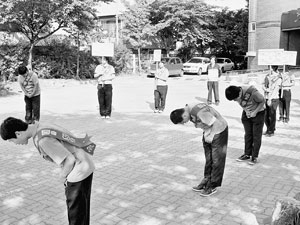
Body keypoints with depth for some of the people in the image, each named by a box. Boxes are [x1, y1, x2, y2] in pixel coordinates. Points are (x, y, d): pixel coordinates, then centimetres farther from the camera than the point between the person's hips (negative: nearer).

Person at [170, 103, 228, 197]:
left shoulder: (200, 112, -33)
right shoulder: (188, 109, -5)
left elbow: (216, 123, -27)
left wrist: (211, 136, -19)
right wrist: (206, 133, -3)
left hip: (219, 131, -9)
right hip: (209, 131, 9)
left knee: (216, 160, 0)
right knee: (208, 159, 14)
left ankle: (213, 186, 8)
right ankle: (206, 181, 25)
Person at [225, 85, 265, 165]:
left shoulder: (253, 92, -34)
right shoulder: (237, 95, -16)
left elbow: (262, 101, -18)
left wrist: (255, 112, -20)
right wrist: (246, 111, -13)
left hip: (258, 113, -5)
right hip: (247, 114, 5)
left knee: (256, 135, -1)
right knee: (248, 134, 9)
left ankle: (254, 157, 6)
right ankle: (247, 154, 20)